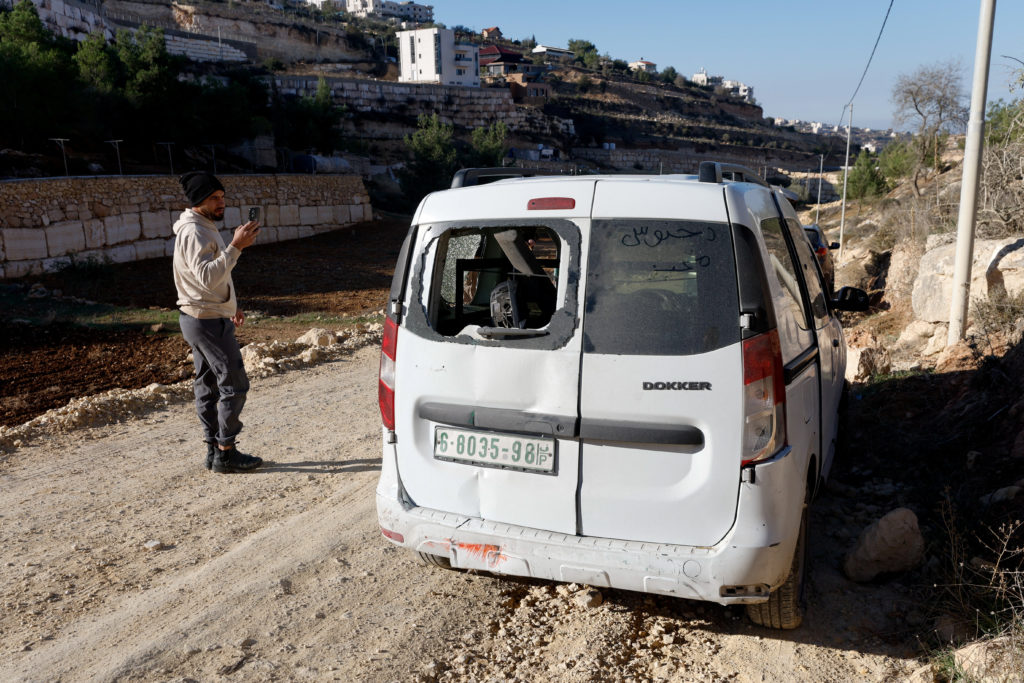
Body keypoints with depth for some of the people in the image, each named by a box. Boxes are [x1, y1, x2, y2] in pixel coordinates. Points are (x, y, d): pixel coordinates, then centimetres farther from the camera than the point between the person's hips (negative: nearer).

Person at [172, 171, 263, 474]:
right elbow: (207, 278, -31)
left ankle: (213, 450, 20)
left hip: (202, 319, 11)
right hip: (208, 321, -11)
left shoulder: (204, 228, 15)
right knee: (234, 384, -6)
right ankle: (225, 453, 1)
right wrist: (235, 247, -35)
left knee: (208, 385, 12)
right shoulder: (193, 232, -18)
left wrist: (229, 306, 23)